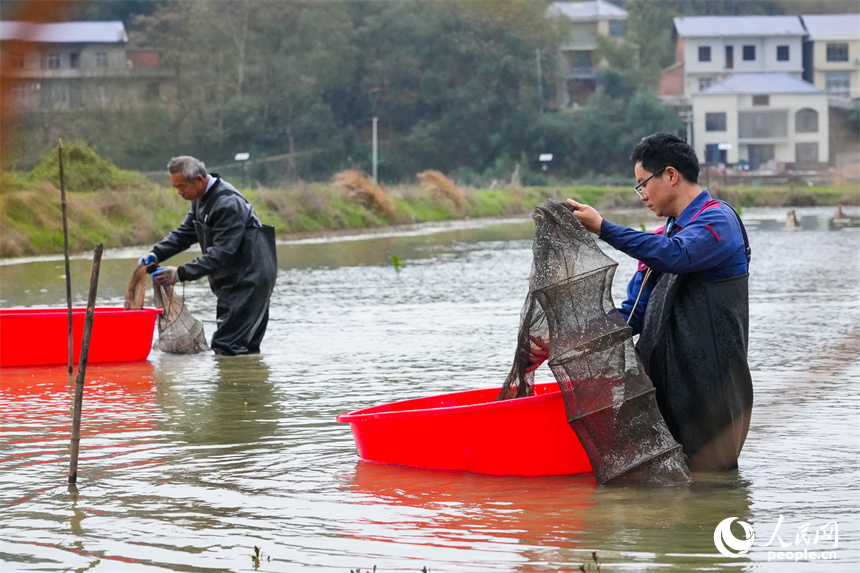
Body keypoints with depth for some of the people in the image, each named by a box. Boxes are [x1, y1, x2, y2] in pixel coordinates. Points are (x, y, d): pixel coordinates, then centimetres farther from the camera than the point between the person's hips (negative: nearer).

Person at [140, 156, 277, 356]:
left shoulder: (228, 204, -24)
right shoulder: (201, 198, 8)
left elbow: (221, 253, -28)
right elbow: (185, 233, 13)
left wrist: (181, 274, -30)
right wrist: (156, 254, -4)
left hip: (249, 278, -10)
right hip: (233, 280, 10)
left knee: (225, 347, -15)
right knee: (247, 347, 13)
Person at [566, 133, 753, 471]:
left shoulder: (718, 220, -7)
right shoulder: (666, 233, 20)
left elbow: (676, 255, -29)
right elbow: (635, 313, 17)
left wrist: (603, 229, -27)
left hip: (709, 379, -8)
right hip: (665, 377, 8)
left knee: (709, 470, -5)